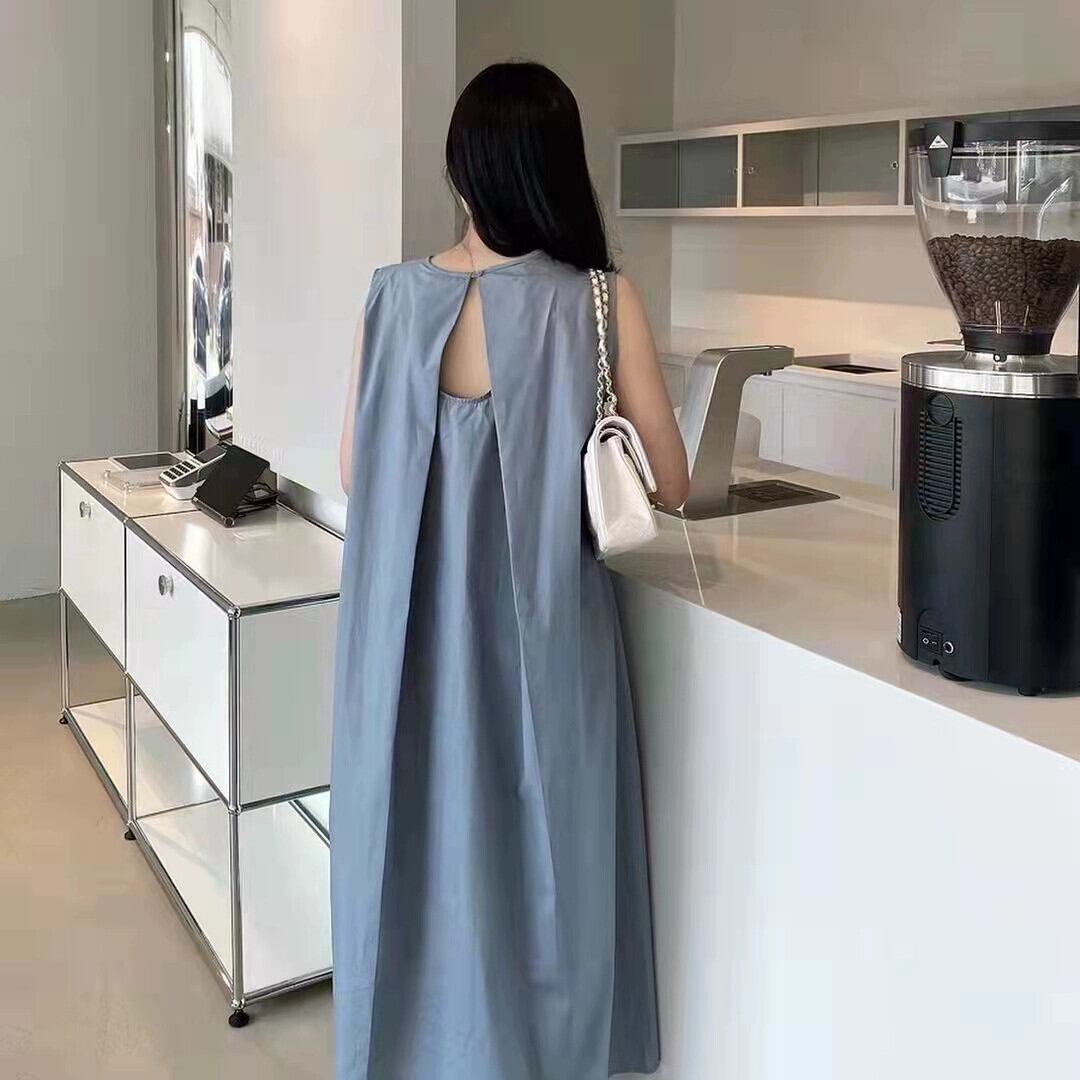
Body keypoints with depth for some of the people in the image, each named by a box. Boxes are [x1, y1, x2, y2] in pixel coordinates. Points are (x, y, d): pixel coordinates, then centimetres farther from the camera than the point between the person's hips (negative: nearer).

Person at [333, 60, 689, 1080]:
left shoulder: (394, 297, -4)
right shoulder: (601, 301, -10)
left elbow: (355, 474, 4)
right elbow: (667, 485, -5)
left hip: (410, 629, 3)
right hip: (538, 625, -2)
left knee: (419, 846, 19)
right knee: (537, 852, 15)